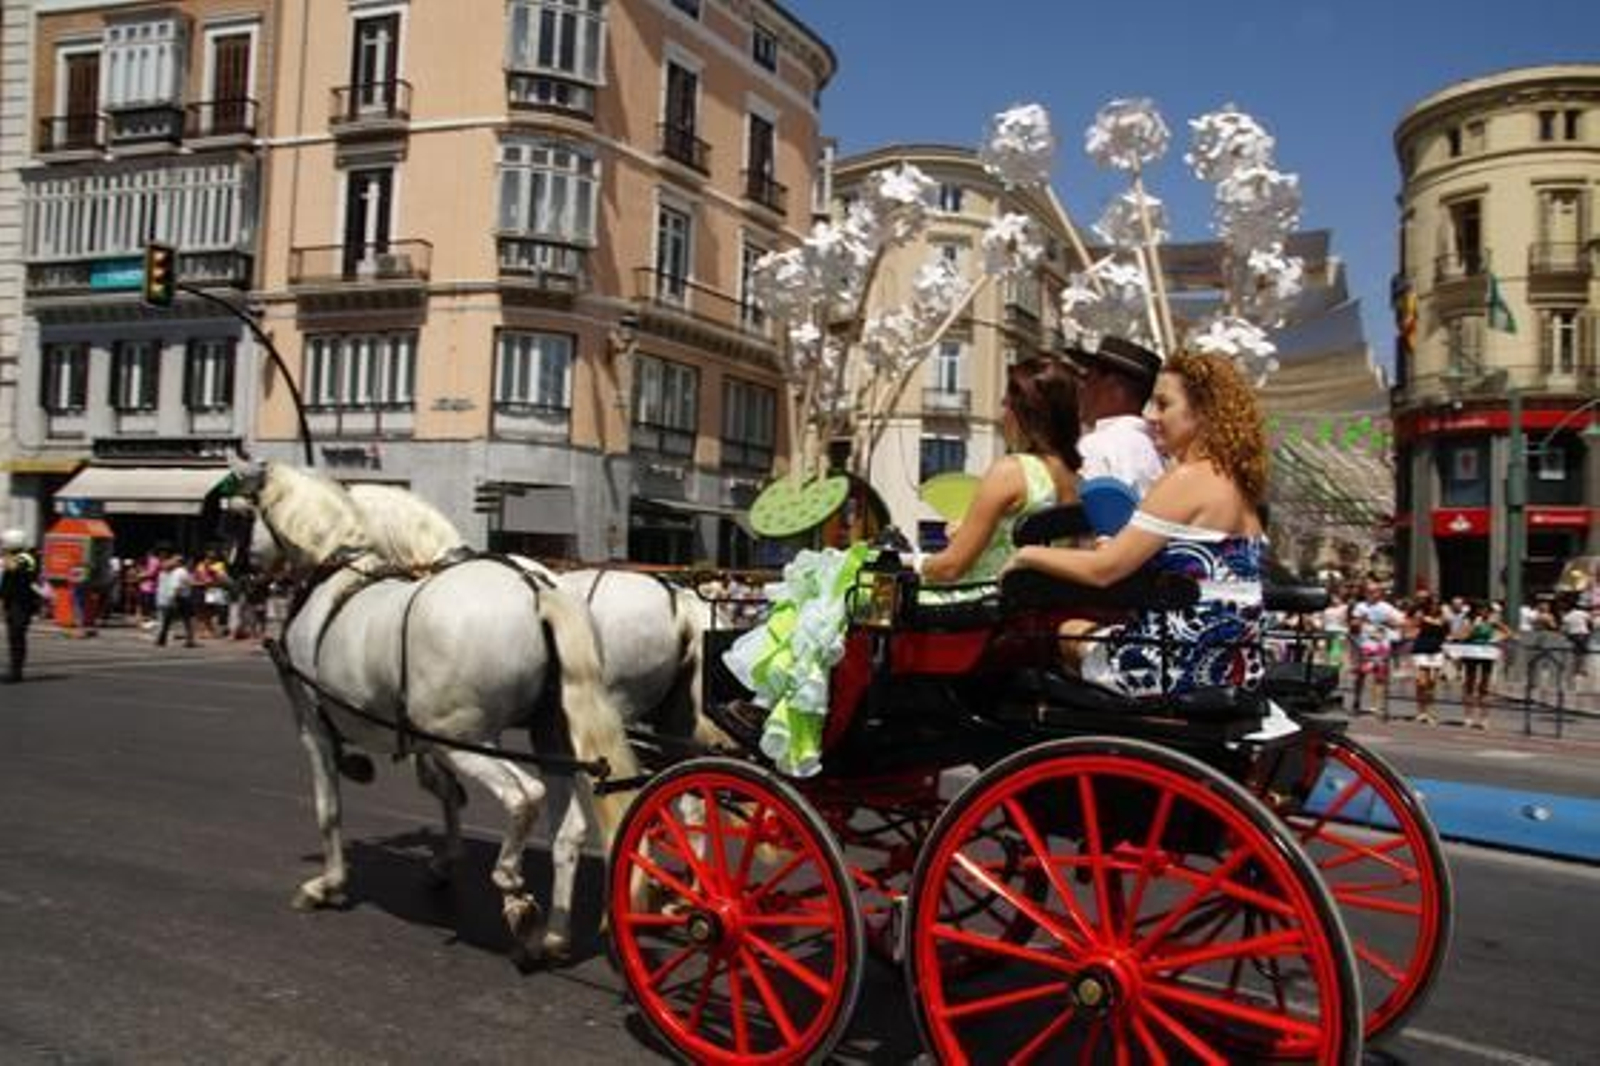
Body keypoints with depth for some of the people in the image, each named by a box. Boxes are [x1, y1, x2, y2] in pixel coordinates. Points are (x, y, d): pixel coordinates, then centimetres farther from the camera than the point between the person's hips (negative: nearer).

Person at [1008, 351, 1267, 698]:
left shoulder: (1188, 480, -17)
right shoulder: (1235, 482, 11)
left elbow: (1104, 569, -19)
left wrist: (1029, 555, -4)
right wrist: (1120, 547, 18)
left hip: (1186, 667, -9)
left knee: (1068, 634, 13)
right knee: (1083, 629, 25)